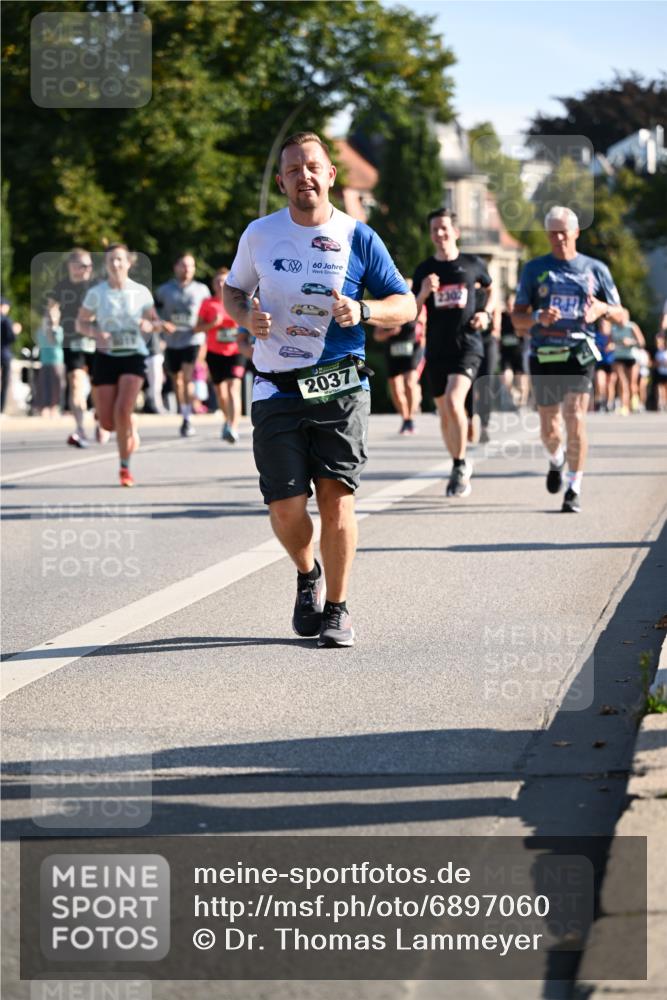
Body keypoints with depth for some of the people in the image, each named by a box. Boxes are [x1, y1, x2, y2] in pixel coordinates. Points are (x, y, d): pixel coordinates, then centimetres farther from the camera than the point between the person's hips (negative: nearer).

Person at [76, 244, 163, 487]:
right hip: (106, 357, 1)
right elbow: (81, 323, 7)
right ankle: (131, 427, 37)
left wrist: (151, 325, -13)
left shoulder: (141, 292, 1)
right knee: (107, 422, -1)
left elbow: (156, 321, 11)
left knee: (123, 410, -21)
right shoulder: (95, 293, -1)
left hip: (134, 357, -1)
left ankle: (124, 467, -6)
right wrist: (96, 333, -14)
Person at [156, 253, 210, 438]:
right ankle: (184, 415, 26)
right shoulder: (164, 290, 6)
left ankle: (188, 419, -17)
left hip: (193, 341, -3)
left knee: (188, 377, -17)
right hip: (172, 342, 3)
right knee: (177, 380, 10)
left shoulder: (201, 290, 5)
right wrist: (162, 324, -9)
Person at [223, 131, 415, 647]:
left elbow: (406, 304, 6)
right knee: (286, 507, -5)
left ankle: (338, 609, 10)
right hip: (277, 391, 1)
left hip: (341, 390, -1)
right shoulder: (259, 235, 6)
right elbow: (233, 290, 20)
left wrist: (361, 311, -15)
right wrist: (247, 317, -3)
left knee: (336, 497, -5)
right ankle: (307, 575, 27)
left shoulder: (358, 237, 1)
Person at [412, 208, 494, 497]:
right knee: (445, 414, 9)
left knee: (453, 400, -23)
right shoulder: (424, 270, 5)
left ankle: (460, 467, -13)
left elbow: (490, 290, 21)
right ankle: (460, 467, 27)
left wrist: (486, 313, 3)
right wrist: (423, 294, -14)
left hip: (467, 346, -3)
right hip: (436, 349, 3)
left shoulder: (473, 264, 3)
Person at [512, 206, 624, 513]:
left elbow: (620, 315, 12)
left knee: (575, 417, -17)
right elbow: (517, 317, 6)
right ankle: (556, 462, 42)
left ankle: (574, 490, -9)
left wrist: (602, 308, -12)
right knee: (549, 428, 7)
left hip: (579, 353, -1)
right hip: (544, 356, 1)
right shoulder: (534, 269, 8)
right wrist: (538, 317, -17)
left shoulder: (595, 269, 8)